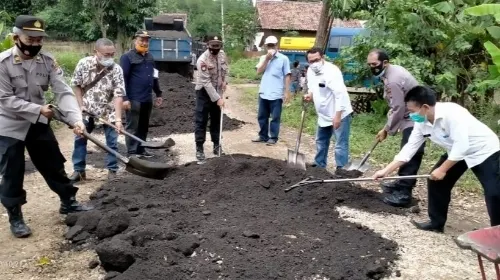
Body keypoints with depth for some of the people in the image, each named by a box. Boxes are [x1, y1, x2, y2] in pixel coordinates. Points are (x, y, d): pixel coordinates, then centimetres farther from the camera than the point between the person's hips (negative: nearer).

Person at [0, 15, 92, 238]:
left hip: (39, 123, 4)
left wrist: (76, 118, -29)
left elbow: (63, 92, -15)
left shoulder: (48, 61, -7)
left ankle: (68, 202, 30)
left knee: (54, 165, 13)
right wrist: (38, 109, -26)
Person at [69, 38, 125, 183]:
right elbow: (76, 85, -1)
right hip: (87, 110, 2)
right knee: (80, 139, 8)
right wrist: (81, 105, -6)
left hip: (109, 111, -2)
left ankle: (112, 170, 15)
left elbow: (118, 95, -22)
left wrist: (118, 119, -28)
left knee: (112, 142, 1)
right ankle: (78, 170, 21)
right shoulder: (84, 63, -13)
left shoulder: (116, 70, -18)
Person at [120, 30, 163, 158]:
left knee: (144, 127, 13)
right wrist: (125, 98, -18)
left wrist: (158, 94, 19)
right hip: (134, 99, -7)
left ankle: (140, 150, 23)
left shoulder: (150, 57, 16)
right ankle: (132, 152, 4)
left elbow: (153, 77, 22)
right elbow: (123, 79, -12)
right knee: (132, 127, -1)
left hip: (147, 99, 7)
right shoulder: (127, 57, -7)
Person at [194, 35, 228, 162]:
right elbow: (206, 83, -26)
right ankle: (199, 149, 3)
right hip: (204, 92, -6)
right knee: (201, 121, -3)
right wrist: (217, 99, -27)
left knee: (216, 119, 13)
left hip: (217, 91, 6)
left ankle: (217, 145, 25)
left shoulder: (222, 54, -5)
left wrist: (225, 81, -2)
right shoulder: (203, 60, -25)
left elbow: (225, 69, 15)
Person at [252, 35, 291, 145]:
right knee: (262, 117, 13)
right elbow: (259, 71, -4)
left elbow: (287, 76, -3)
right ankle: (263, 136, 25)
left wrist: (287, 92, -8)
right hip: (263, 93, 5)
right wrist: (267, 58, -11)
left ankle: (273, 138, 12)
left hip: (276, 94, -5)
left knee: (275, 118, 2)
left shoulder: (283, 58, -3)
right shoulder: (263, 58, 11)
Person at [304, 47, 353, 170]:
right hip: (323, 115, 9)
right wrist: (310, 95, -6)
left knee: (340, 145, -7)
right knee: (321, 141, 22)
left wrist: (337, 116, -32)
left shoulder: (331, 71, -25)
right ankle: (319, 165, 39)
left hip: (339, 114, -9)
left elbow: (340, 94, -29)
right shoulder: (310, 71, 1)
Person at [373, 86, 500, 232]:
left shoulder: (451, 112, -35)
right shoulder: (422, 123, -11)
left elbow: (461, 145, -35)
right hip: (457, 152, 8)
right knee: (435, 181, 3)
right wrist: (385, 171, -11)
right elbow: (409, 148, -7)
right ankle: (436, 223, 16)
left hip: (484, 151, -8)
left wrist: (442, 169, -28)